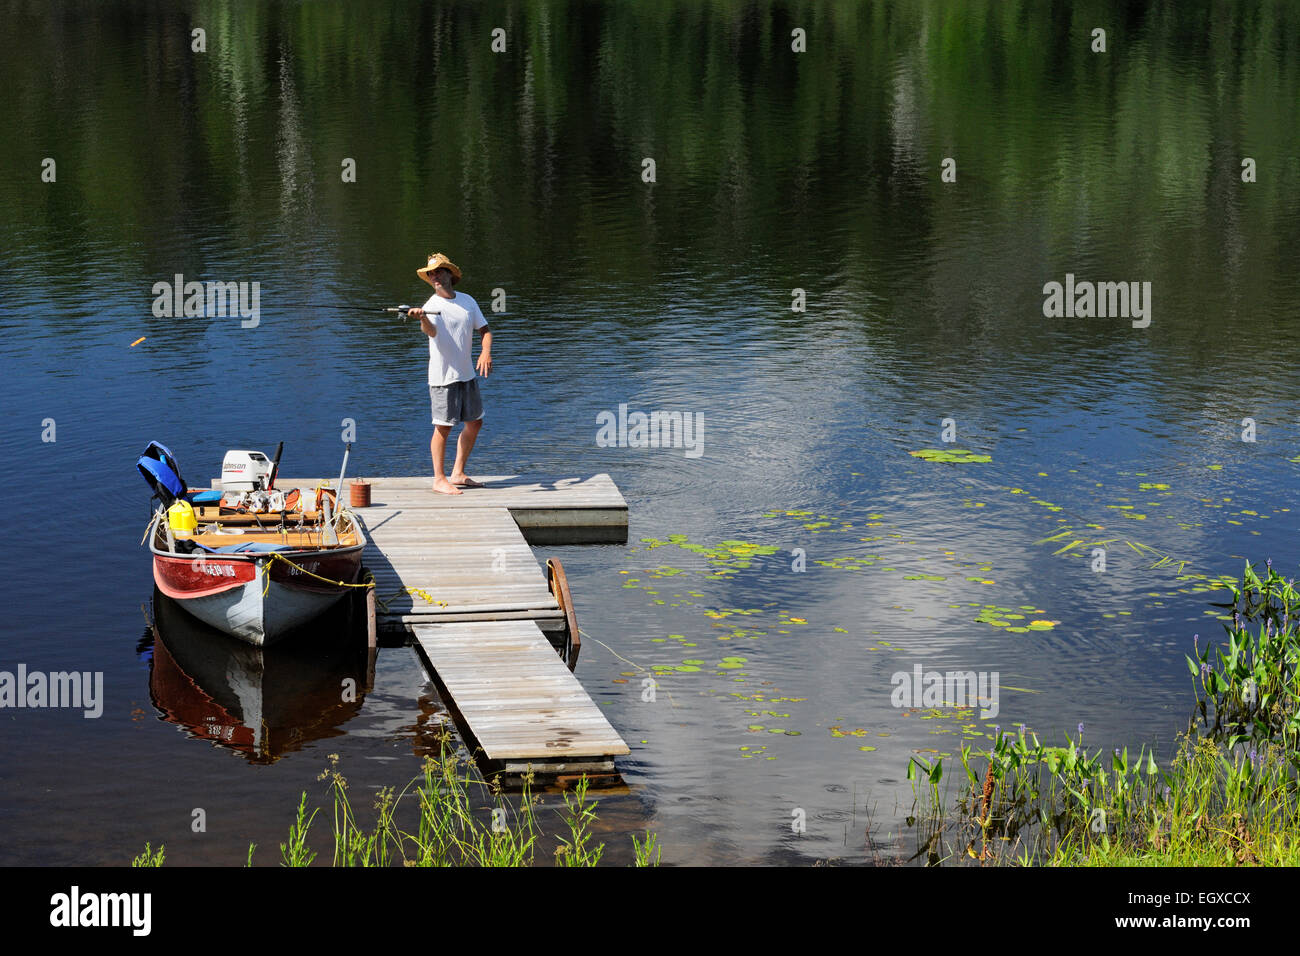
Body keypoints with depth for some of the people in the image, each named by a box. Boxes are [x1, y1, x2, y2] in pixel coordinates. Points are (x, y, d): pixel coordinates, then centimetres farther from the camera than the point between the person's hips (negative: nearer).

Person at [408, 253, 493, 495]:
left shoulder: (467, 301, 8)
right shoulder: (431, 306, -11)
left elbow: (485, 330, 11)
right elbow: (432, 331, -30)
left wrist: (486, 352, -8)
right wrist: (422, 319, -53)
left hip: (467, 374, 7)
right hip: (443, 377, -7)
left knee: (474, 423, 13)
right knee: (443, 427, -6)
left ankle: (458, 474, 24)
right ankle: (439, 480, 2)